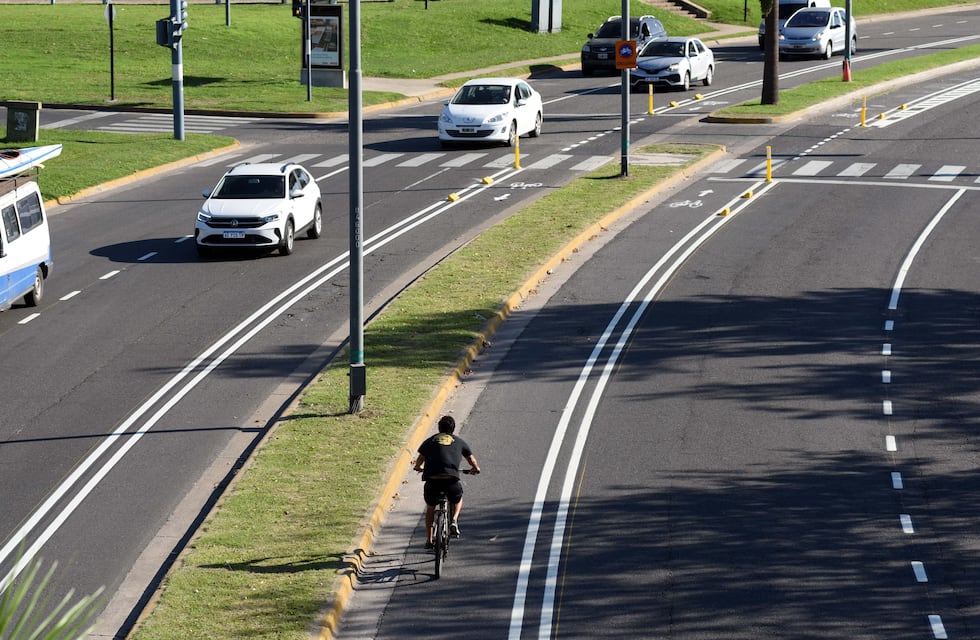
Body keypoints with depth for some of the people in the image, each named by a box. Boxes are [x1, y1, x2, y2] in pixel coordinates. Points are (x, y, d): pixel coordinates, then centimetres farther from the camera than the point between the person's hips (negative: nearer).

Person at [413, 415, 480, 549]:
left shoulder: (430, 441, 19)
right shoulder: (459, 442, 19)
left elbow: (418, 464, 24)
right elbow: (472, 461, 28)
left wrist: (419, 468, 47)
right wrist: (475, 469, 50)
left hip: (432, 480, 1)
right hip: (451, 480, -1)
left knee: (430, 508, 26)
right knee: (458, 500, 32)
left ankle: (429, 540, 24)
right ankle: (454, 520, 5)